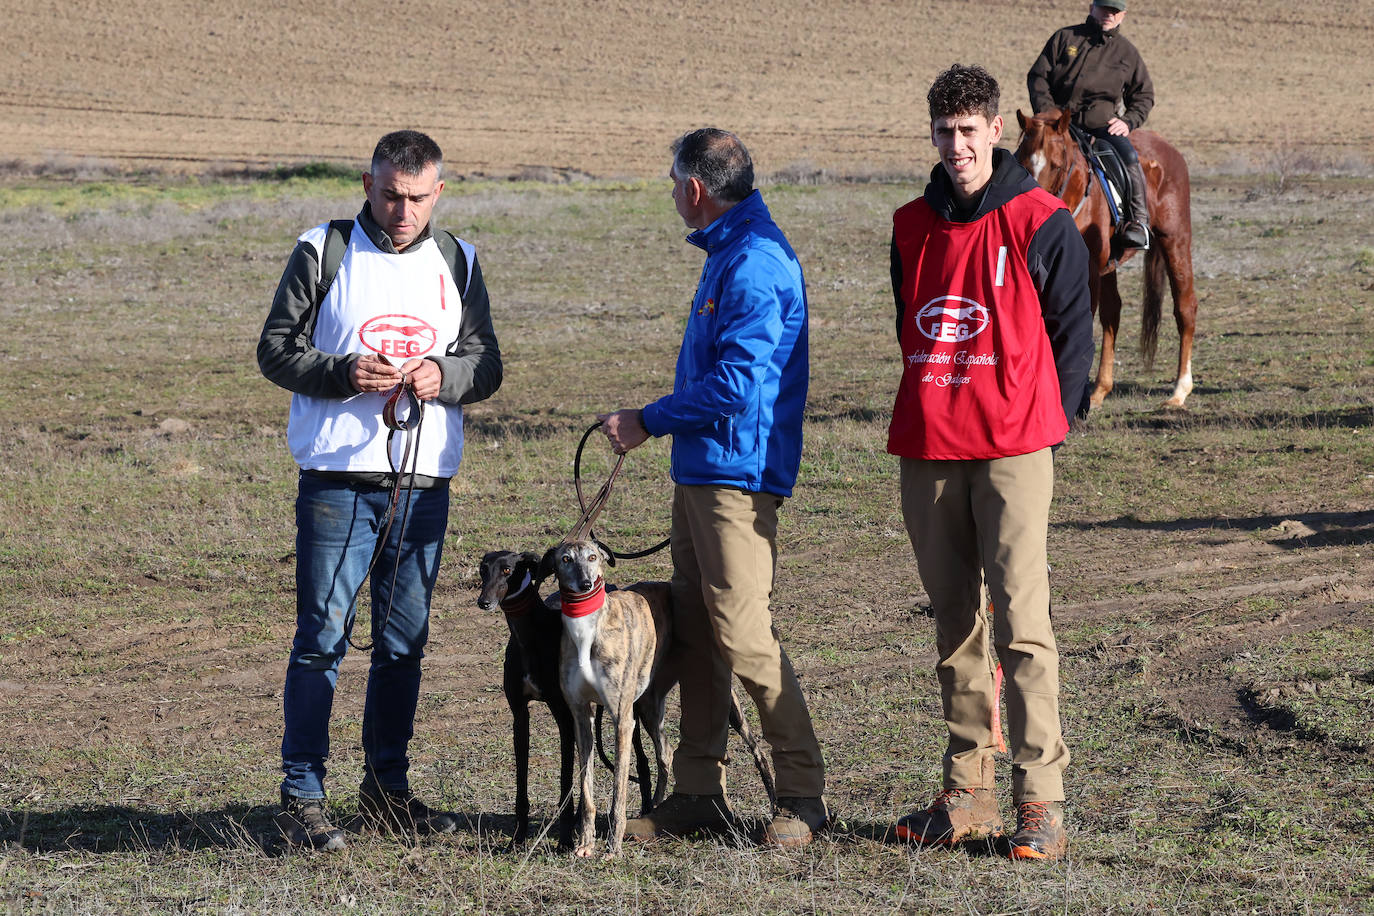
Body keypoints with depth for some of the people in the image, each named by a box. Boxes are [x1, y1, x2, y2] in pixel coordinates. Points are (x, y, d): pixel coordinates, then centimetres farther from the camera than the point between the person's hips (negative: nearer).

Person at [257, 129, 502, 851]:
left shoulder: (457, 264, 11)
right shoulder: (323, 253, 1)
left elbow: (486, 366, 13)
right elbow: (276, 350, 0)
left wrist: (443, 376, -10)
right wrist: (343, 373, -17)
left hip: (424, 482, 4)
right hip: (337, 479, -4)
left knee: (404, 642, 10)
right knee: (322, 637, -6)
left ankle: (386, 786, 20)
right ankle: (302, 797, -3)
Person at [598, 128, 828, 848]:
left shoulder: (755, 263, -17)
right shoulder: (728, 252, 17)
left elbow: (735, 384, -22)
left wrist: (648, 422, -13)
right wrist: (656, 423, 17)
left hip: (737, 472, -11)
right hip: (699, 467, 11)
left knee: (742, 632, -10)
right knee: (694, 630, 10)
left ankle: (804, 795, -2)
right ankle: (698, 795, 15)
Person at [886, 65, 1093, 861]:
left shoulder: (1040, 223, -3)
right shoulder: (912, 227, 12)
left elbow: (1074, 332, 1)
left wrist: (1048, 423, -2)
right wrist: (931, 411, 15)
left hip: (1013, 450, -5)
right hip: (928, 451, 5)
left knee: (1023, 624, -9)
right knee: (955, 624, 9)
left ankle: (1043, 801, -6)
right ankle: (968, 795, 15)